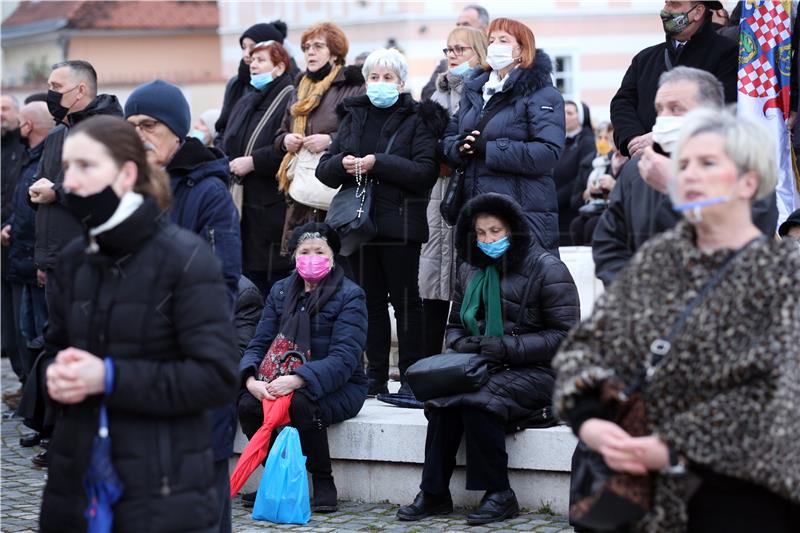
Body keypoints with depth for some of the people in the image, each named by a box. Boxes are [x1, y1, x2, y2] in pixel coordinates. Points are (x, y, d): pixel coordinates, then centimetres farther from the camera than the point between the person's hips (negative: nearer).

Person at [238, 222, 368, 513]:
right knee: (247, 405, -25)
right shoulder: (281, 291, 10)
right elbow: (259, 344, 5)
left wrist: (297, 380, -33)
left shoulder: (350, 295, -7)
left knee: (299, 405, -36)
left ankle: (323, 483, -14)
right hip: (282, 379, 5)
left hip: (338, 387, -5)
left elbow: (344, 358, -19)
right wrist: (250, 380, -19)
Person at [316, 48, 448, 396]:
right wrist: (342, 163, -11)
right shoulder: (354, 117, 14)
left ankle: (411, 376, 3)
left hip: (400, 223, -5)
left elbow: (426, 172, -14)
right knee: (370, 300, 9)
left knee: (405, 300, -1)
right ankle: (376, 374, 15)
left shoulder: (416, 120, -1)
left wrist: (379, 164, -20)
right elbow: (324, 169, 12)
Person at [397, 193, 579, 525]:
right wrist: (462, 344, -1)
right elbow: (455, 324, 24)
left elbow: (564, 335, -9)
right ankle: (434, 494, -21)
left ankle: (499, 494, -21)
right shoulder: (470, 271, 15)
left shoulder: (546, 269, -4)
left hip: (536, 371, -5)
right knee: (441, 397, -25)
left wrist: (510, 347, -18)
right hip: (481, 368, 5)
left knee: (477, 400, -32)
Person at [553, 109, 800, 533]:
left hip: (742, 498, -4)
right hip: (654, 496, 4)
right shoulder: (656, 259, 8)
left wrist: (672, 450, -20)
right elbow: (586, 342, 4)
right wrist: (590, 422, -16)